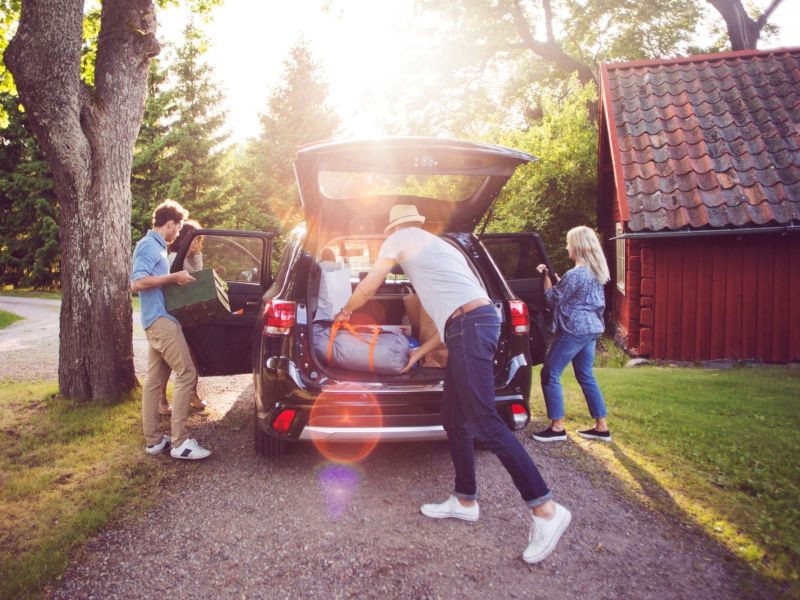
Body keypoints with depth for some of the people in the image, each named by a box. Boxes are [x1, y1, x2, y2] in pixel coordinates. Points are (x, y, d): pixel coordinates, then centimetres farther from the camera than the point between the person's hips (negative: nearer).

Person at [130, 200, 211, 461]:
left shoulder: (156, 246, 19)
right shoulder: (149, 246, -10)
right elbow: (137, 282, -21)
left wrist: (173, 279, 17)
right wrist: (173, 277, -17)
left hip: (158, 320, 10)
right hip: (161, 319, -10)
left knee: (154, 380, 10)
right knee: (187, 374, -11)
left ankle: (153, 439, 15)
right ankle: (180, 441, -9)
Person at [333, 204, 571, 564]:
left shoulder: (400, 238, 10)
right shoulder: (436, 246, 33)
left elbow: (367, 288, 12)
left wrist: (346, 311, 33)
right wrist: (420, 352, 31)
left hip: (468, 325, -9)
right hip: (477, 322, 9)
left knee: (483, 422, -11)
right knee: (454, 420, 15)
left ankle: (545, 508, -8)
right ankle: (465, 500, 24)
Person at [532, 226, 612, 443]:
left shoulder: (575, 274, -20)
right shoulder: (596, 271, 10)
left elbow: (553, 299, -9)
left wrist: (546, 276, 1)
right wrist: (556, 277, 15)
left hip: (574, 330, -10)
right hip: (591, 328, 10)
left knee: (550, 374, -1)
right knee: (586, 376, 16)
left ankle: (557, 427, 4)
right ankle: (601, 426, 19)